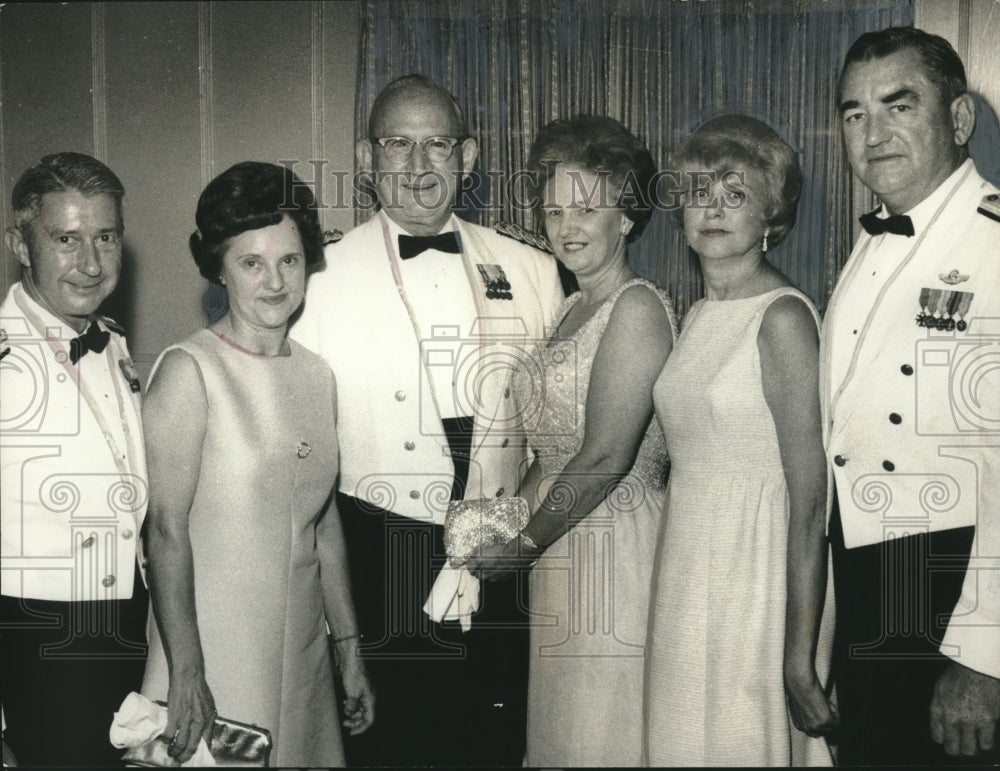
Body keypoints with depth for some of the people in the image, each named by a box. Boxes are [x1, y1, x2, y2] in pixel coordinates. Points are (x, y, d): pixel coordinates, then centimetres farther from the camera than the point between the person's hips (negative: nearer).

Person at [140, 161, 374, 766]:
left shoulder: (317, 375, 7)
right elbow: (167, 530, -14)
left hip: (303, 657, 5)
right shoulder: (189, 371, -11)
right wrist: (187, 673, -18)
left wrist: (350, 650, 14)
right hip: (212, 653, -5)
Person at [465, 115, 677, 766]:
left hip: (616, 544, -9)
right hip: (563, 551, 9)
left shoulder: (637, 308, -14)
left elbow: (606, 457, -19)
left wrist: (523, 543, -11)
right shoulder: (575, 308, 14)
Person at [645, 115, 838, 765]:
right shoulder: (700, 315, 9)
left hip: (759, 573, -7)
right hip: (689, 564, 7)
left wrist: (800, 659, -19)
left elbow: (809, 500, -17)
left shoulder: (783, 316, -14)